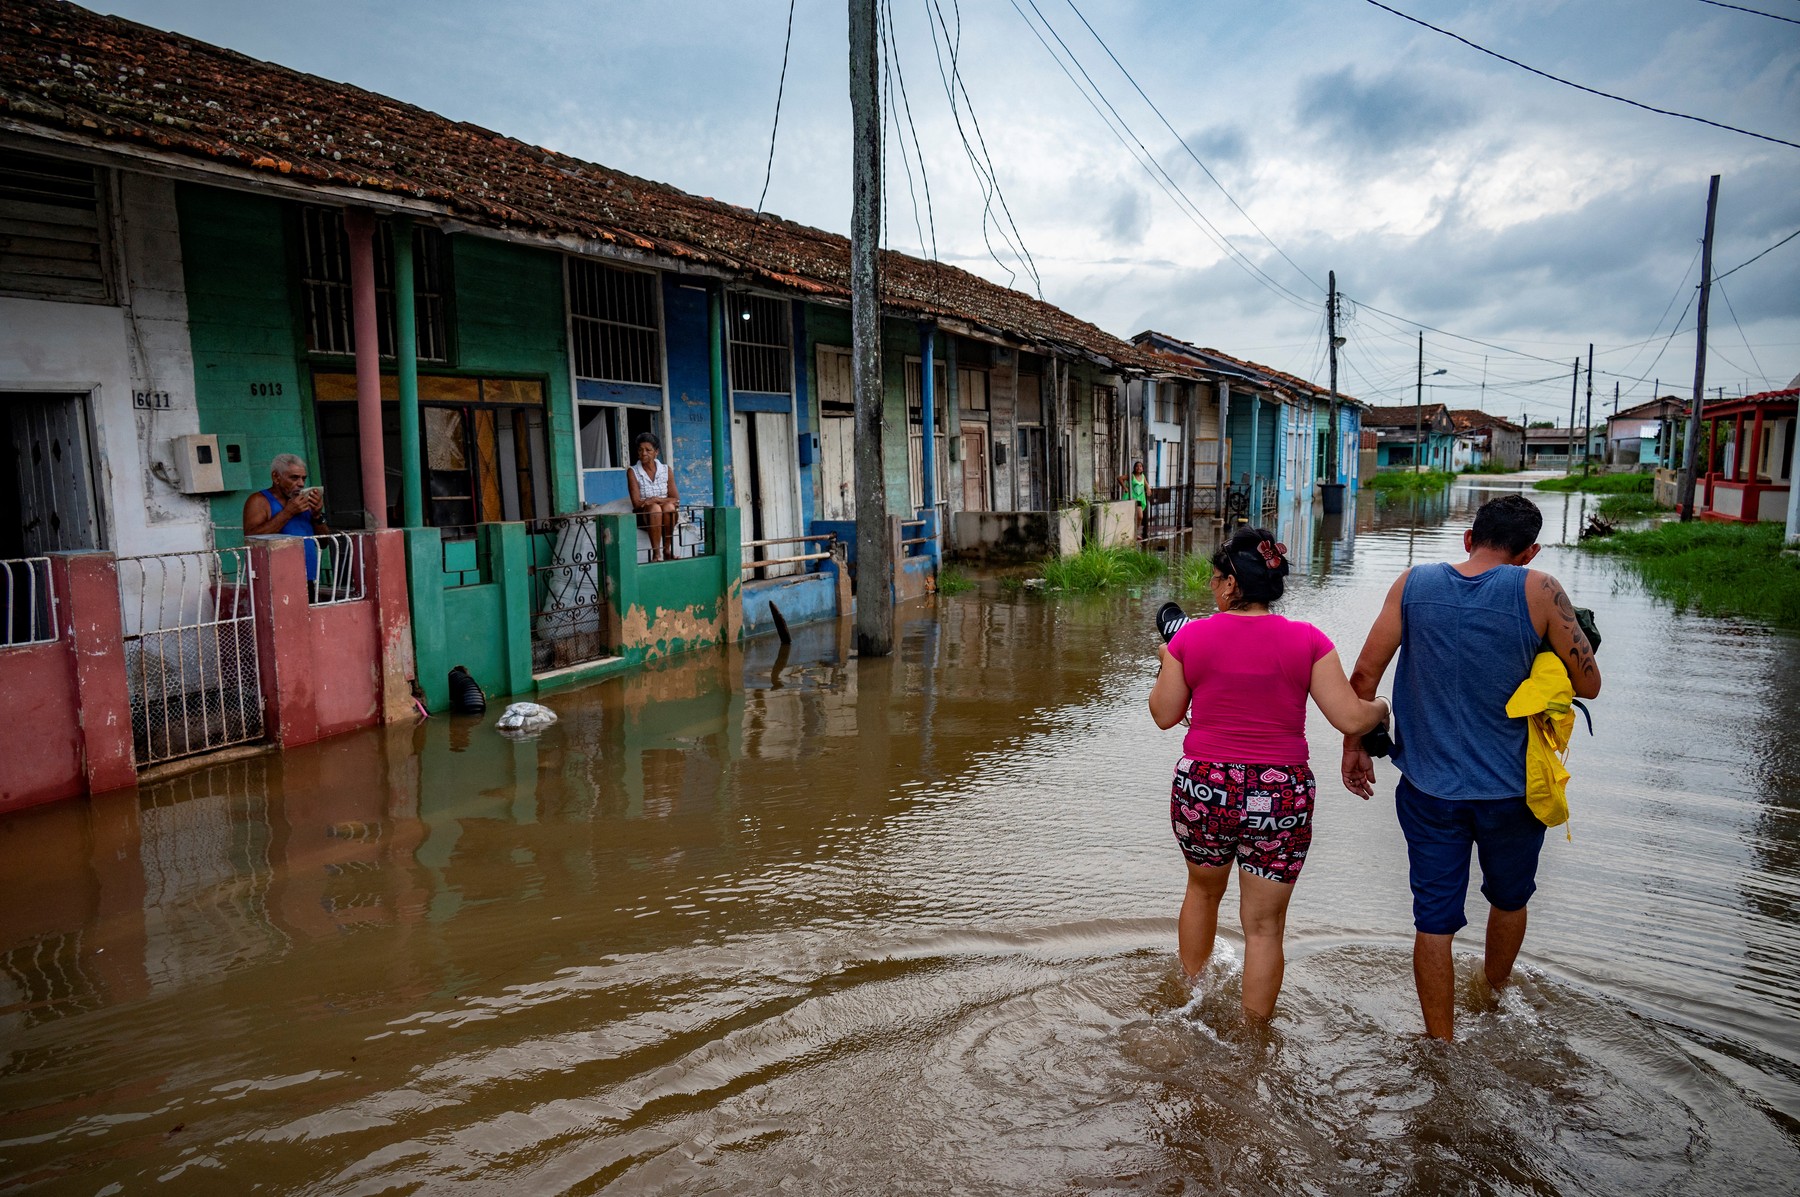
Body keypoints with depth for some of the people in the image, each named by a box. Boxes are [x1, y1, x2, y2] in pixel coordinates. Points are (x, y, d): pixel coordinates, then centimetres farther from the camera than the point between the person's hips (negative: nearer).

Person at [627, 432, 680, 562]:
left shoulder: (666, 470, 5)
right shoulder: (632, 472, -2)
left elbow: (676, 500, 1)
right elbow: (636, 503, -10)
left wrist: (656, 499, -17)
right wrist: (666, 500, -17)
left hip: (667, 516, 2)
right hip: (643, 516, -2)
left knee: (669, 507, -31)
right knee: (655, 508, -34)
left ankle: (667, 550, -24)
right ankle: (656, 553, -35)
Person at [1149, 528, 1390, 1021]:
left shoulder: (1191, 637, -6)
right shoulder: (1307, 641, -6)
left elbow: (1165, 715, 2)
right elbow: (1351, 719, -8)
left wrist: (1166, 665, 19)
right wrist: (1382, 708, 14)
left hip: (1203, 789, 1)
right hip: (1280, 797, -1)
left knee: (1203, 889, 28)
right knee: (1264, 925, 11)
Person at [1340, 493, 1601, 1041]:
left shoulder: (1413, 583, -5)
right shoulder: (1538, 591, -12)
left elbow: (1364, 675, -3)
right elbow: (1589, 685, -4)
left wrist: (1354, 746, 8)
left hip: (1428, 787, 0)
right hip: (1511, 788, 0)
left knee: (1434, 919, 9)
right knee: (1509, 898, 27)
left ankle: (1441, 1044, 18)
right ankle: (1494, 995, 50)